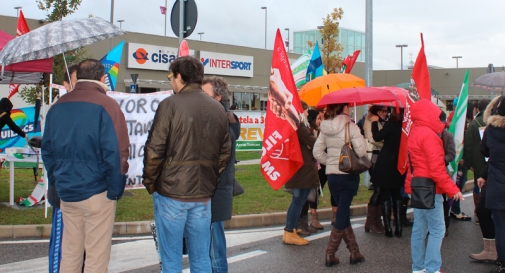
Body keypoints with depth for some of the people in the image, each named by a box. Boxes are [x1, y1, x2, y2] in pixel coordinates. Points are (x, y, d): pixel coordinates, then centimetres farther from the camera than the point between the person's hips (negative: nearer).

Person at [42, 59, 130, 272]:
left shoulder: (58, 106, 5)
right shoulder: (106, 105, -12)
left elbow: (47, 150, 9)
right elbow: (115, 153, -17)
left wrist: (56, 182, 16)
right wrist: (116, 189, -8)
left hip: (66, 191, 6)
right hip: (97, 191, -5)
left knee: (69, 252, 15)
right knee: (96, 255, 4)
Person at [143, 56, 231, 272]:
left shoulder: (170, 105, -10)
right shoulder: (218, 108, 6)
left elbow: (154, 150, -11)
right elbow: (225, 153, 10)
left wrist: (149, 182, 2)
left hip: (171, 192, -5)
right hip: (204, 195, 5)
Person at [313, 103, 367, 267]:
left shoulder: (325, 128, 4)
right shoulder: (351, 127, -11)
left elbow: (317, 152, 3)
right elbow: (361, 152, -15)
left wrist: (330, 162, 12)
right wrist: (360, 138, 4)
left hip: (331, 175, 5)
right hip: (348, 175, -5)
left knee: (343, 213, 15)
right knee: (342, 215, 1)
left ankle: (354, 252, 20)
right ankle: (330, 254, 1)